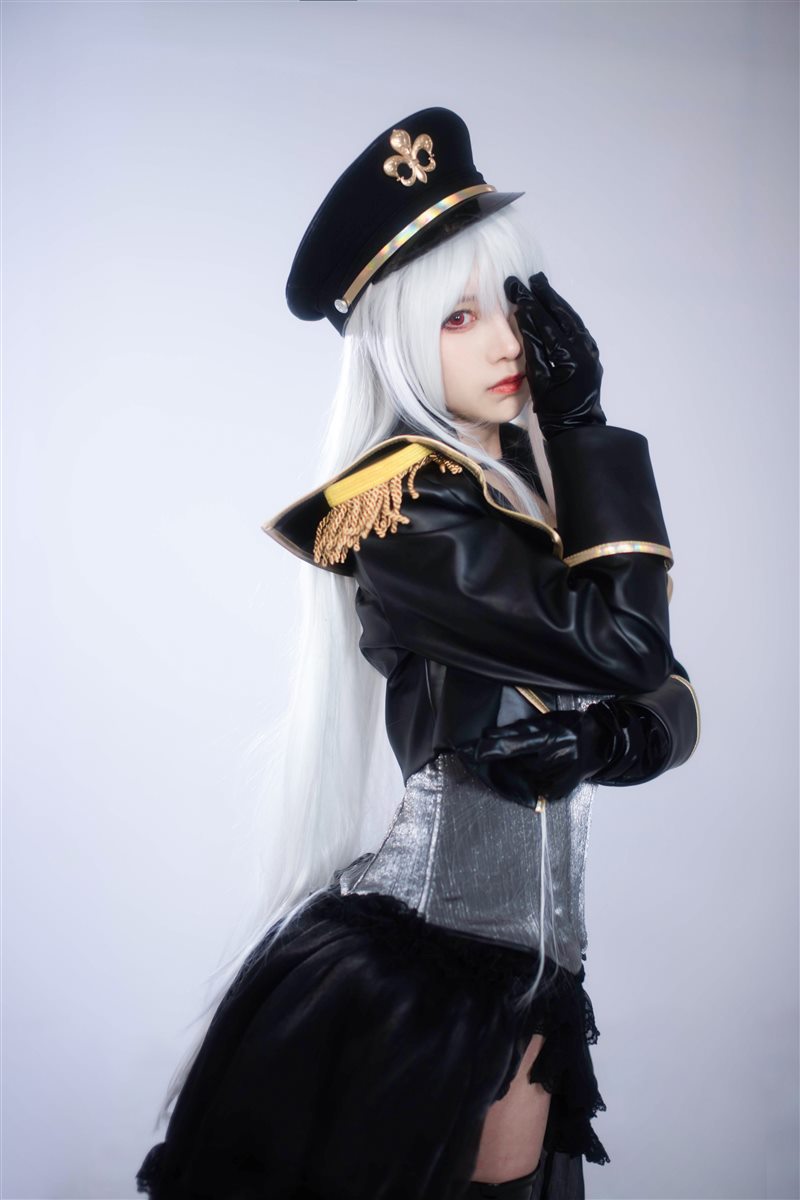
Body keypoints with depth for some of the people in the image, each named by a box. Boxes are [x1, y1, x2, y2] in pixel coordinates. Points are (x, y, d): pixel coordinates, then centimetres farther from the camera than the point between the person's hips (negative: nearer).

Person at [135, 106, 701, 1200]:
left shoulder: (531, 481, 8)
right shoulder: (400, 502, -15)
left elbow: (672, 696, 9)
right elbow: (621, 645, -21)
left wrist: (614, 738, -13)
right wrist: (583, 423, -16)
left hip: (532, 937, 7)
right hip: (422, 962, -7)